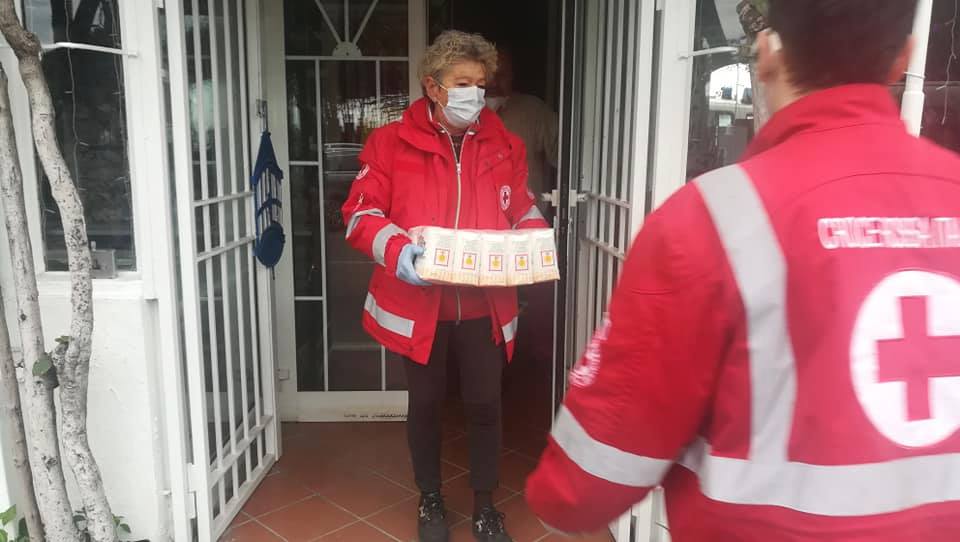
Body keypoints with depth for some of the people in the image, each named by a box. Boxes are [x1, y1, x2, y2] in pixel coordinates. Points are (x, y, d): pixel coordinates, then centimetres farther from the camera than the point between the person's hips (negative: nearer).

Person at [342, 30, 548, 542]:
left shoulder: (503, 145, 4)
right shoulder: (392, 142, -5)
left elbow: (522, 210, 12)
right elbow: (361, 212, -7)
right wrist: (396, 249, -25)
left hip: (484, 304, 2)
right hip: (419, 303, -1)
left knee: (485, 405, 9)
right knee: (425, 403, 15)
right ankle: (430, 499, 37)